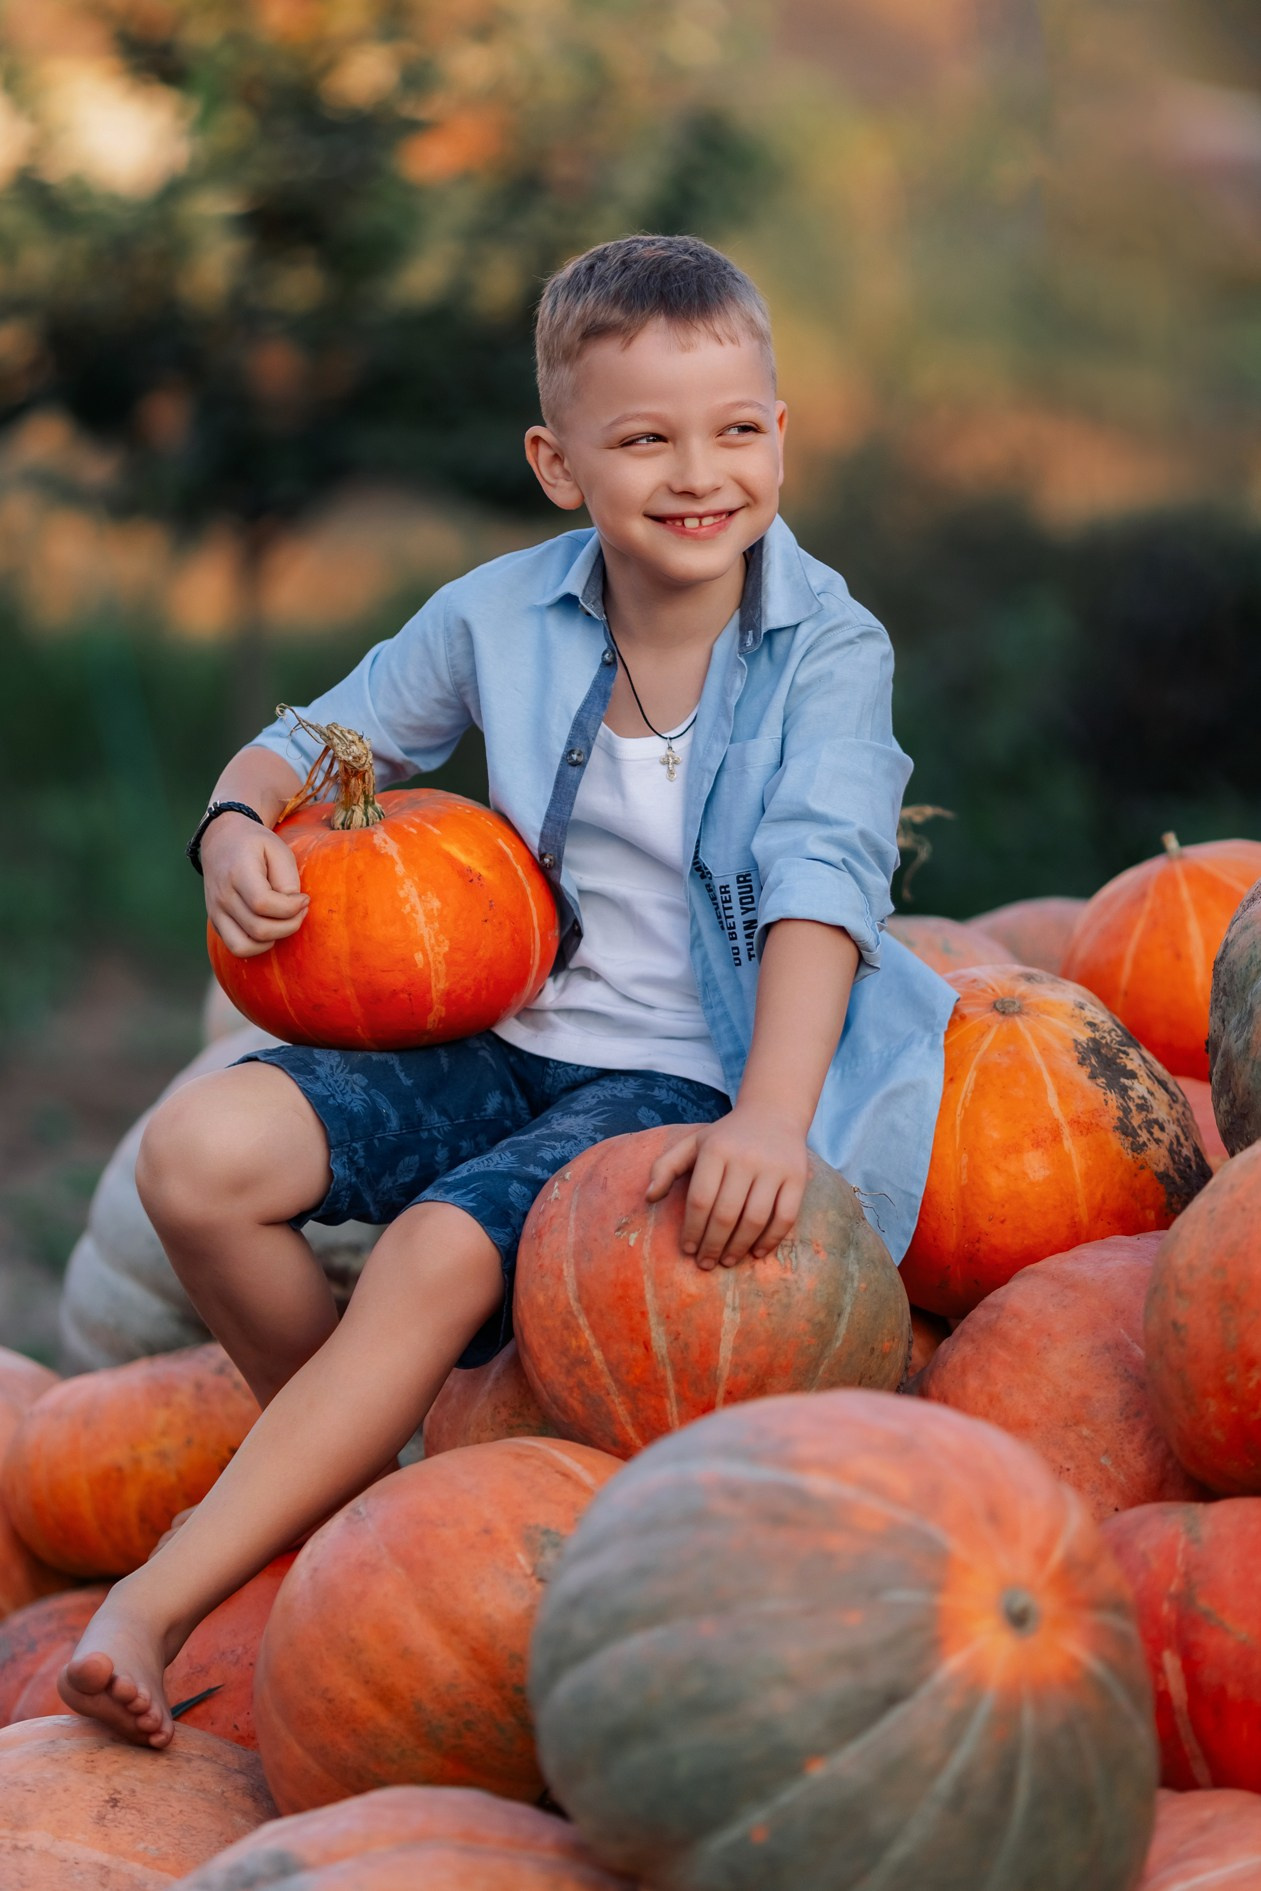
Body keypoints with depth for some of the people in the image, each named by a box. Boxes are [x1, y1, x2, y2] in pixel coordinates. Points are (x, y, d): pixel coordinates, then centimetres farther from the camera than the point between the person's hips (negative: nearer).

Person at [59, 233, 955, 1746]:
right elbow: (314, 743, 14)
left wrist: (769, 1119, -38)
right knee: (199, 1155, -18)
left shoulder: (827, 649, -9)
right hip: (496, 1041, 4)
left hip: (681, 1079, -4)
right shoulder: (499, 617, 2)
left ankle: (159, 1601, -23)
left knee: (440, 1253, -30)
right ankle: (368, 1469, 5)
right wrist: (239, 828, -11)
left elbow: (823, 883, -22)